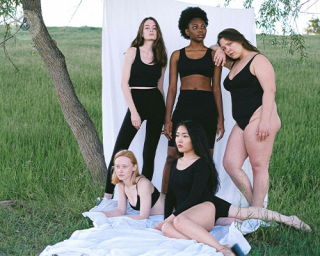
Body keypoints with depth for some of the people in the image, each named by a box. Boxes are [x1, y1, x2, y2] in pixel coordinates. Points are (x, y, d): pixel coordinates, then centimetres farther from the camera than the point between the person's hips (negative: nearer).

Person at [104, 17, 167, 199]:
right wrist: (134, 111, -13)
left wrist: (165, 114, 12)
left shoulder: (160, 57, 10)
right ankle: (108, 195, -5)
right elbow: (124, 83, -6)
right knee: (119, 151, -10)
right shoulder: (133, 52, 0)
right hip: (136, 102, -3)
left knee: (149, 153, 5)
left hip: (156, 104, 3)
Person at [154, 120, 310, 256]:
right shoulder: (175, 164, 16)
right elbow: (170, 195, 17)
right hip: (184, 212, 10)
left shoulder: (202, 164, -5)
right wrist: (166, 219, 4)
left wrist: (172, 216, -17)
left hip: (206, 206, -10)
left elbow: (194, 196, -13)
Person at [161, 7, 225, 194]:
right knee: (172, 157, -4)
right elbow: (172, 88, 7)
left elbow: (216, 88, 7)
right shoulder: (177, 55, 10)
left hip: (207, 108, 0)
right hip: (183, 106, 0)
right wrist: (168, 119, -2)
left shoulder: (213, 55, 9)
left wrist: (221, 119, 1)